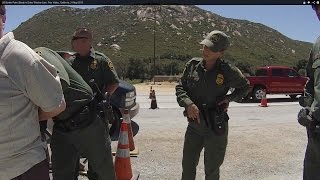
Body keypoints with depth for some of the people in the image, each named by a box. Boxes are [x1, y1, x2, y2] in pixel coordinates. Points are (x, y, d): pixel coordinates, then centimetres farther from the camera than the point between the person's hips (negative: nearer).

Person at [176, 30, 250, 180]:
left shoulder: (228, 72, -10)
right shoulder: (192, 65, -4)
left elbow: (245, 86, 8)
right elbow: (180, 88, -1)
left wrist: (230, 97, -9)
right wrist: (188, 104, -19)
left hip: (216, 128, -2)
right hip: (194, 125, 3)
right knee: (188, 166, 13)